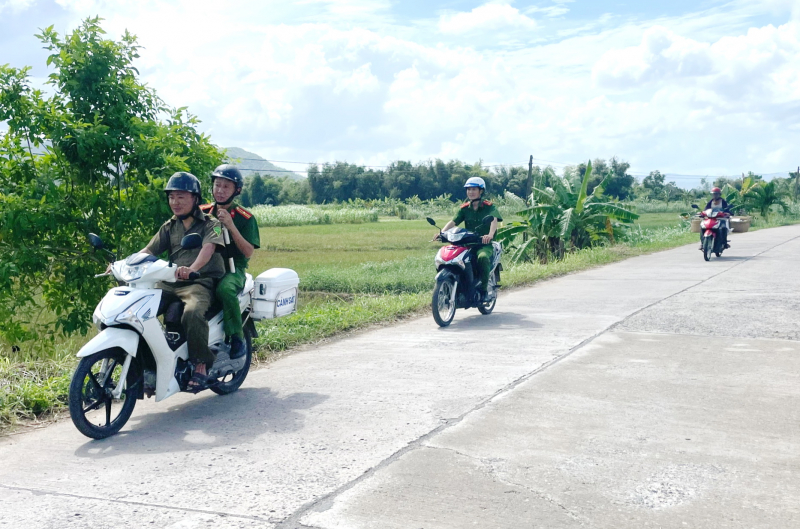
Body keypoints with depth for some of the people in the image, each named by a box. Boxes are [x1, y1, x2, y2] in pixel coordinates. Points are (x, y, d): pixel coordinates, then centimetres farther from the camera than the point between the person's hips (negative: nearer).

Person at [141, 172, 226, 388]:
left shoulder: (210, 224, 3)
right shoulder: (169, 227, 21)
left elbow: (209, 248, -17)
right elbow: (148, 250, 12)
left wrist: (193, 268, -39)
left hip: (200, 282, -6)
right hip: (171, 283, 6)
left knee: (192, 313, -36)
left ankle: (201, 364, -20)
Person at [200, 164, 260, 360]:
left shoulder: (245, 218, 1)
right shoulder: (202, 212, 12)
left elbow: (248, 252, -8)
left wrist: (231, 226, -18)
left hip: (233, 269, -4)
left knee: (225, 289, -37)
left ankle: (237, 337, -21)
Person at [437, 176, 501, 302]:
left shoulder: (489, 207, 0)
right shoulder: (464, 208, 13)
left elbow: (494, 220, -18)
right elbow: (453, 222, 0)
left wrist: (490, 235, -40)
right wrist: (441, 232, -21)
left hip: (484, 244, -4)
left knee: (483, 257, -38)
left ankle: (484, 289, -23)